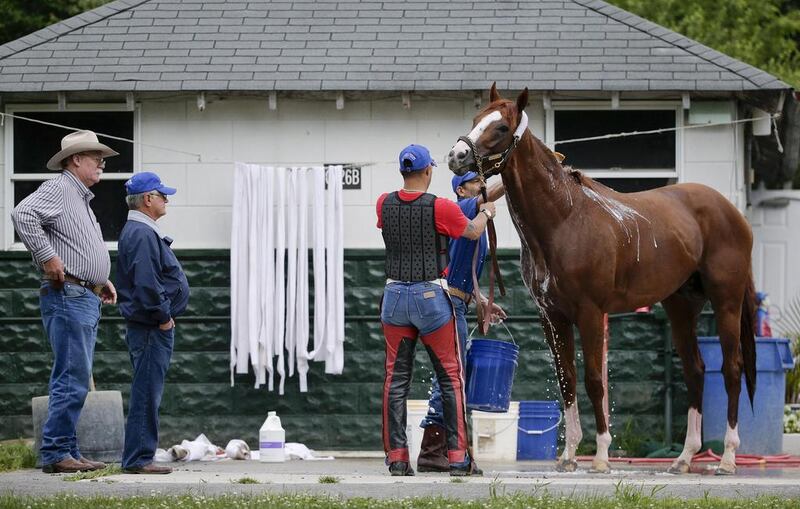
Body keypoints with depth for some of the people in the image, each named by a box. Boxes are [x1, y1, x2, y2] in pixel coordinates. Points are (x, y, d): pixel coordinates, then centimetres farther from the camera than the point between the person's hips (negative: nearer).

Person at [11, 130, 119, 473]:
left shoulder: (82, 200, 23)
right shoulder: (59, 189, -7)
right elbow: (23, 214, -24)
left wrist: (101, 280, 20)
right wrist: (48, 257, -23)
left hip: (87, 299, 10)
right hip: (67, 294, -10)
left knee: (76, 379, 10)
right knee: (73, 377, -13)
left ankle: (67, 451, 13)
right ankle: (56, 453, -12)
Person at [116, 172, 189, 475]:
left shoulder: (141, 232, 18)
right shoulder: (142, 234, -16)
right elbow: (146, 283, -25)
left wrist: (164, 316, 19)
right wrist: (163, 317, -16)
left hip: (153, 327, 11)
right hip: (151, 327, -11)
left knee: (148, 393, 13)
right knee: (146, 393, -9)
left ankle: (139, 457, 18)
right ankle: (139, 459, -8)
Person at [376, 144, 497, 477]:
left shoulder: (385, 204, 1)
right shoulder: (441, 209, -10)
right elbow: (473, 232, 8)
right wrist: (486, 212, 30)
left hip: (395, 296, 4)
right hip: (431, 298, -4)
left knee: (396, 380, 7)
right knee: (451, 378, 4)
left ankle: (396, 457, 3)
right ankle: (458, 458, 2)